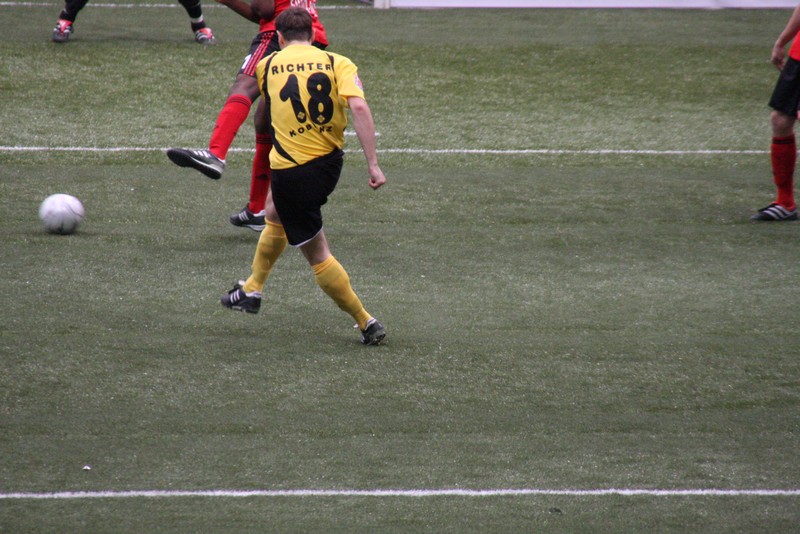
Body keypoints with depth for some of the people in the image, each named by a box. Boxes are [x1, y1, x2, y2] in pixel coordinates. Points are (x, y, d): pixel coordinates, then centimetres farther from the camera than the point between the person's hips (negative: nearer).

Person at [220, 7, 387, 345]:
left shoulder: (266, 66, 1)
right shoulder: (338, 63, -2)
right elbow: (359, 106, -17)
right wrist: (373, 164, -18)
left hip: (291, 171, -4)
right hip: (330, 162, 4)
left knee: (317, 254, 6)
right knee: (275, 215, 31)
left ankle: (366, 323, 3)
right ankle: (252, 289, 45)